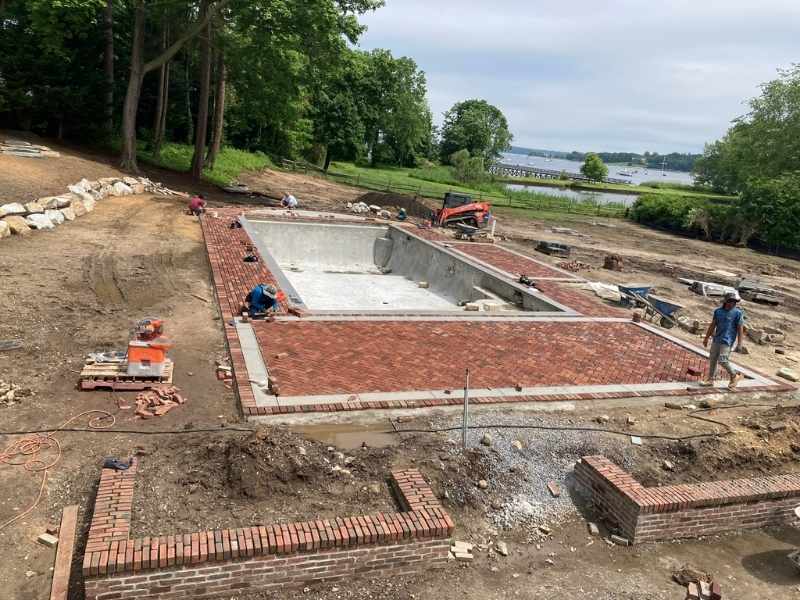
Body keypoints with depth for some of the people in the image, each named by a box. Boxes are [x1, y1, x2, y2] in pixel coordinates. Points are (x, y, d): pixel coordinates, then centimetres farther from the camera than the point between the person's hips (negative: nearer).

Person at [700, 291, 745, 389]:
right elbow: (712, 325, 14)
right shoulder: (718, 311, 7)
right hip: (716, 339, 6)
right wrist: (706, 338, 16)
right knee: (712, 359, 8)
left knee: (723, 361, -10)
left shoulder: (738, 313, -8)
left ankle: (735, 376, 13)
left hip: (727, 341, -6)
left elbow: (740, 329, -9)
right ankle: (710, 380, 18)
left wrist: (740, 343, -12)